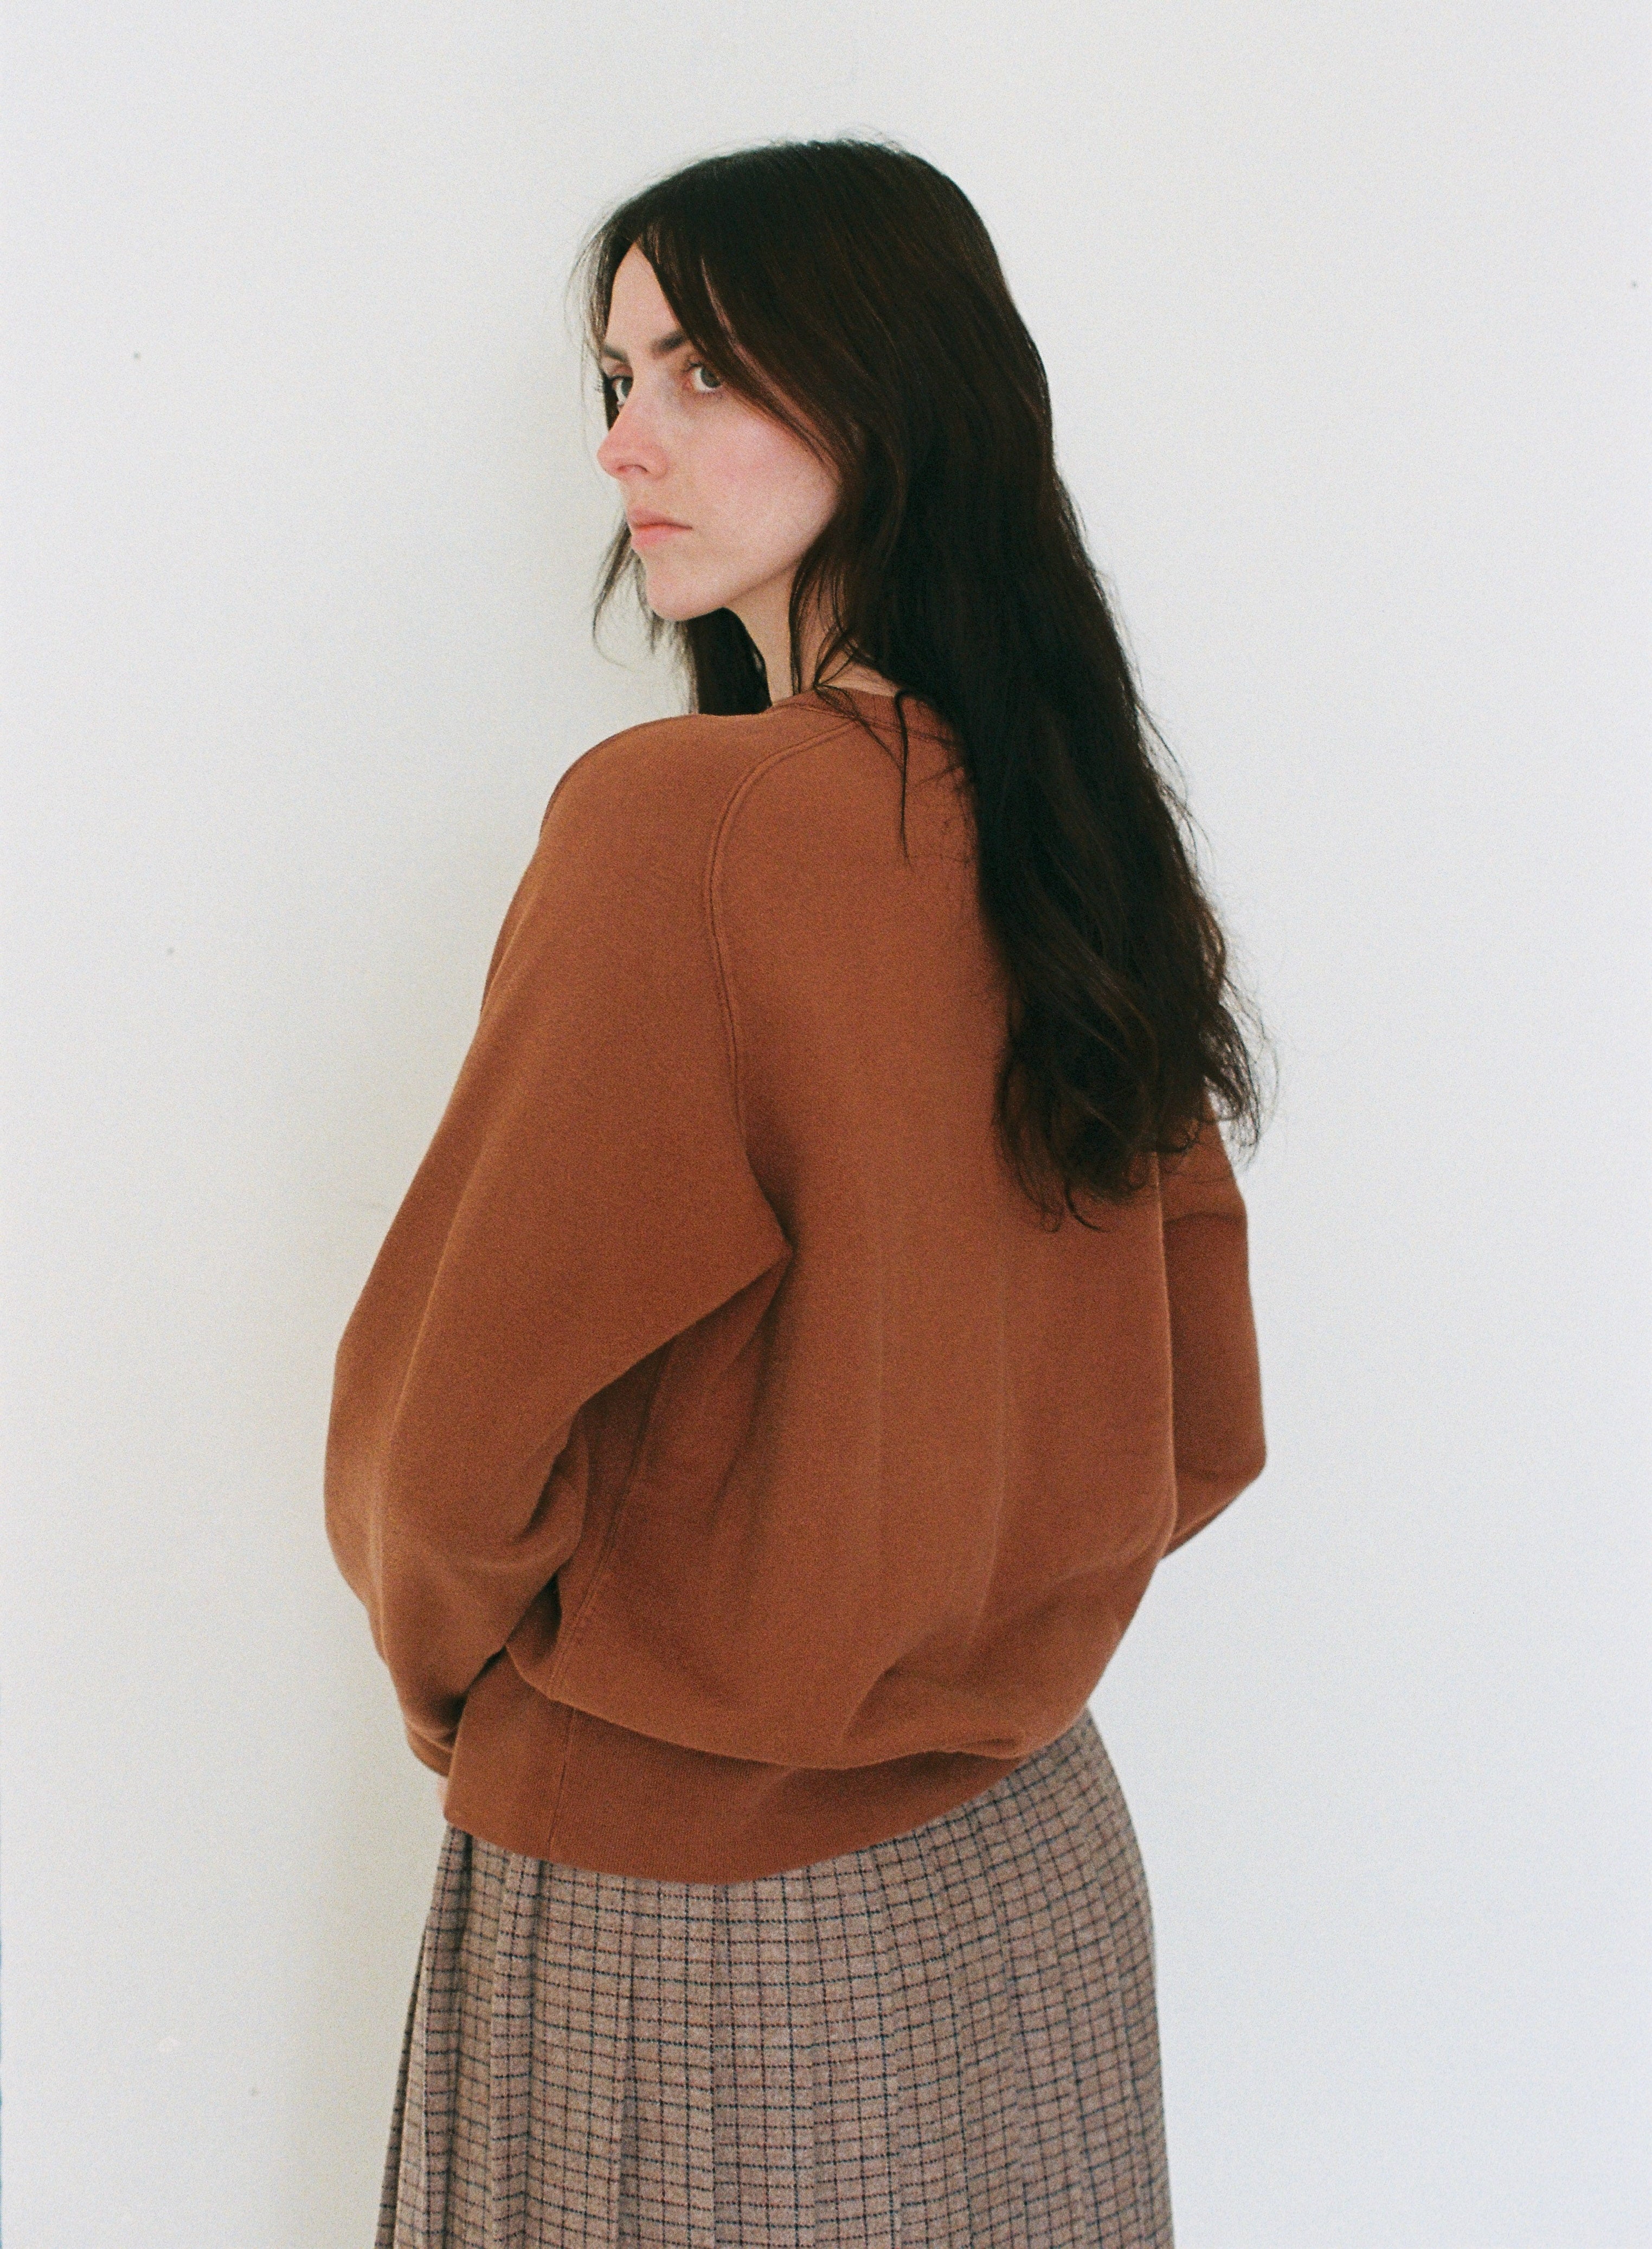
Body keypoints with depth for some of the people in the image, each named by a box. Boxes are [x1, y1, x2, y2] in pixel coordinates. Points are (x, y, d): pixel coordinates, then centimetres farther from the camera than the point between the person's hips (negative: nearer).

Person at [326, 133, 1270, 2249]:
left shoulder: (676, 821, -22)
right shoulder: (1092, 837, -1)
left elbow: (441, 1425, -20)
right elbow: (1204, 1428, 5)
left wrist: (460, 1674, 0)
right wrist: (954, 1631, 12)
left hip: (682, 1915, -6)